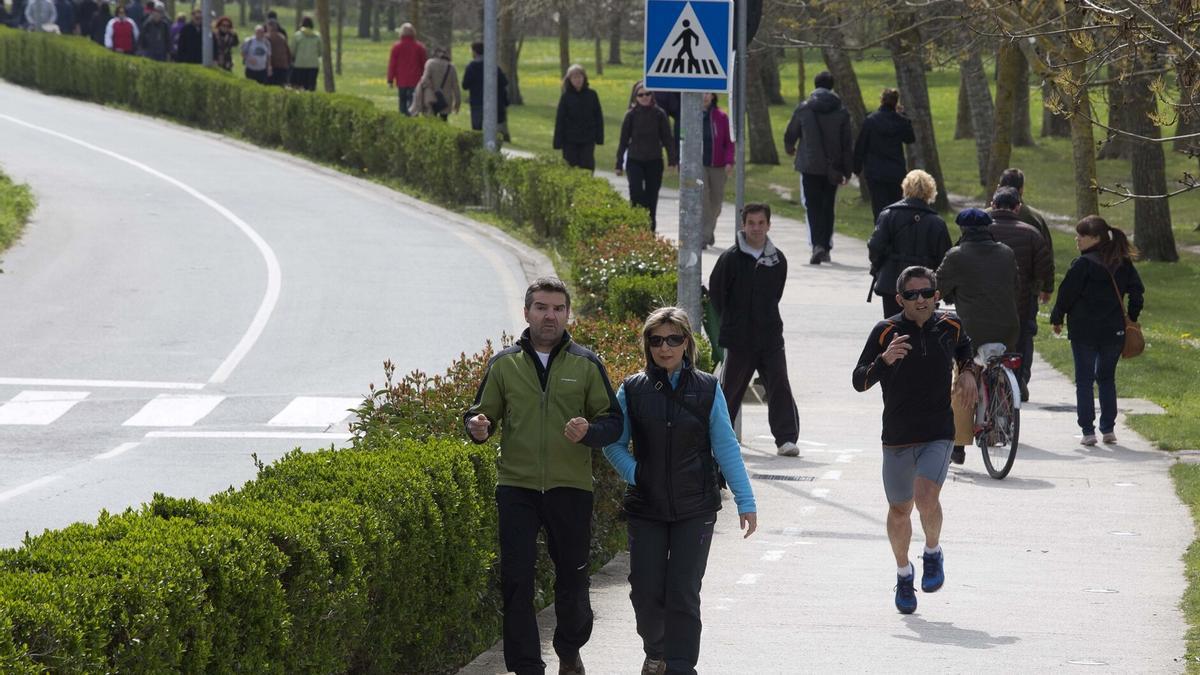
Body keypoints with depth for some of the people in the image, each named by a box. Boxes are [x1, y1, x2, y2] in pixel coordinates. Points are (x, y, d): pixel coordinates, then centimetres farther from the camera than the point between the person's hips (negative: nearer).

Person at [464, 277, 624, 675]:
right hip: (517, 488, 0)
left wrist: (589, 431, -17)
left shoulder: (586, 365, 4)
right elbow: (483, 414, 11)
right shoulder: (503, 365, 6)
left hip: (571, 488, 0)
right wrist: (477, 426, -13)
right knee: (516, 580, -6)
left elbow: (613, 421, 5)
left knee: (572, 578, 9)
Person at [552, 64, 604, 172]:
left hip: (588, 140, 0)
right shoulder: (566, 97, -2)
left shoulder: (591, 95, 0)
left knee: (587, 167, -2)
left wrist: (599, 137, -1)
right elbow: (559, 120, -1)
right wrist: (558, 142, -5)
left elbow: (598, 117, 4)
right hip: (570, 142, 0)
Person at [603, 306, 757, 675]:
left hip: (695, 510, -1)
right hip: (645, 507, 1)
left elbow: (726, 447, 2)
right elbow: (613, 443, 9)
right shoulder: (633, 390, 2)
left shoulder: (707, 389, 1)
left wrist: (745, 502, -1)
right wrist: (633, 473, -9)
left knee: (683, 595, -5)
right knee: (646, 591, 2)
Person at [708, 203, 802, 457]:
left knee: (779, 386, -7)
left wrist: (767, 318, 13)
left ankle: (786, 438, -8)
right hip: (739, 338, -2)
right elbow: (716, 291, 2)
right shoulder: (731, 258, -6)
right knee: (730, 387, 7)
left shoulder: (777, 259, 5)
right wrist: (730, 320, 5)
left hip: (770, 334, 2)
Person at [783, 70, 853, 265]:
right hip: (832, 168, 2)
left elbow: (790, 135, 5)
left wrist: (790, 149, 28)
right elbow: (847, 144, 0)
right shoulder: (841, 112, -1)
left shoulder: (803, 109, -4)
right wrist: (846, 172, 6)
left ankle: (817, 245, -21)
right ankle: (826, 246, 15)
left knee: (813, 207, -2)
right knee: (828, 207, 13)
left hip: (810, 166, -2)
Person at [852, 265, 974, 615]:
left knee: (926, 497, -22)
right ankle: (903, 573, 36)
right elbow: (859, 382, -10)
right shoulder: (885, 332, -8)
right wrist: (884, 360, -26)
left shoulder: (950, 326, 0)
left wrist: (967, 372, 6)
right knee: (899, 510, 11)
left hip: (938, 434, 0)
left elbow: (964, 350, 26)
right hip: (897, 437, 0)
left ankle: (933, 553, 8)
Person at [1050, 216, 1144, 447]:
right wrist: (1131, 319, 16)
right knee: (1107, 379, 17)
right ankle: (1109, 429, 15)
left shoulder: (1083, 264, -13)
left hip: (1084, 331, -5)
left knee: (1084, 380, 3)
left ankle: (1088, 430, -3)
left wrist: (1056, 319, 5)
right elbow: (1137, 291, 7)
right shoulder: (1122, 263, 4)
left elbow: (1066, 294, -10)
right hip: (1114, 331, 5)